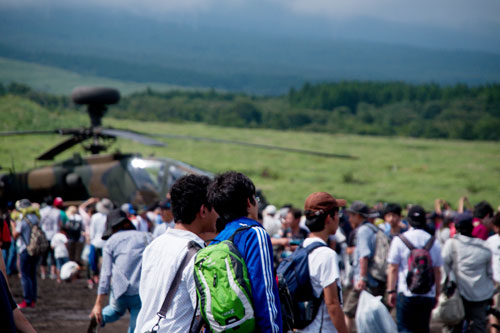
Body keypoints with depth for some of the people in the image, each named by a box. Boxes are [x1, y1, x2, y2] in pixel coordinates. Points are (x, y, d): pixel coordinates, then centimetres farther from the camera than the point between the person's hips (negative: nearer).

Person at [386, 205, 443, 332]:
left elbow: (393, 268, -4)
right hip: (428, 295, 3)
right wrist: (437, 294, 18)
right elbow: (437, 271, 9)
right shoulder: (433, 242, 5)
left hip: (406, 294, -3)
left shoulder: (399, 240, -4)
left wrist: (391, 291, 3)